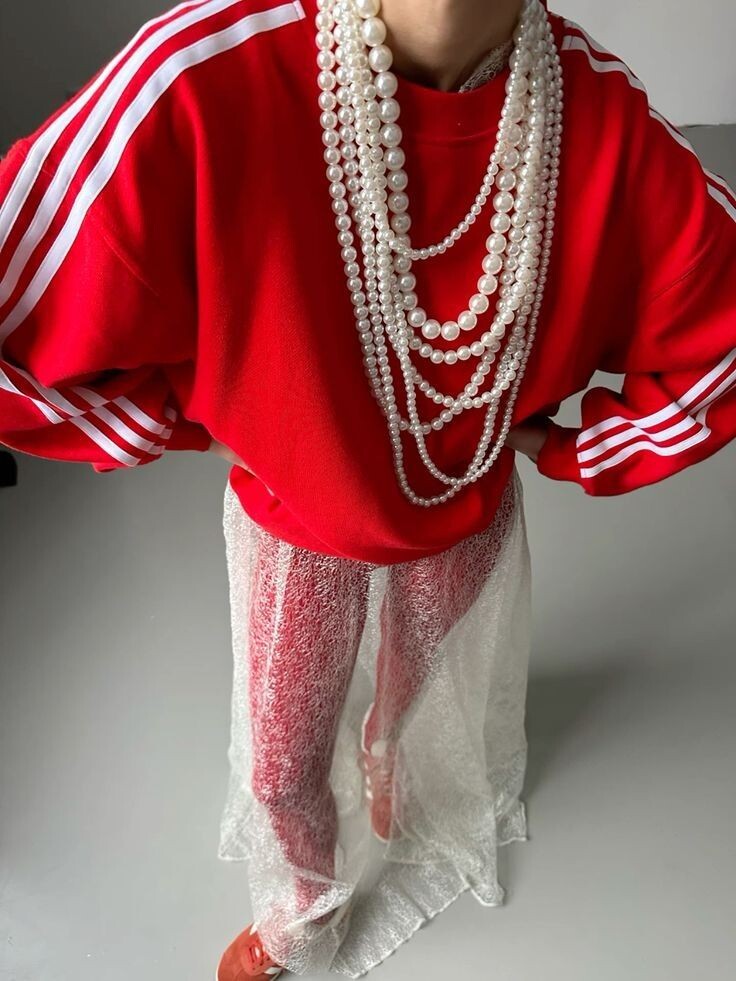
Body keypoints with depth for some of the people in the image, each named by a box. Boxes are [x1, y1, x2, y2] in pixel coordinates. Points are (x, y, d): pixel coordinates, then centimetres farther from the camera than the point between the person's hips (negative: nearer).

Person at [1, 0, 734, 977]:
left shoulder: (603, 111, -25)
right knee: (282, 761, 20)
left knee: (421, 686, 31)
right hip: (294, 522, -1)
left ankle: (386, 761, 73)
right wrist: (202, 420, -17)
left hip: (470, 511, 2)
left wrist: (567, 445, -8)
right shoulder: (200, 82, -34)